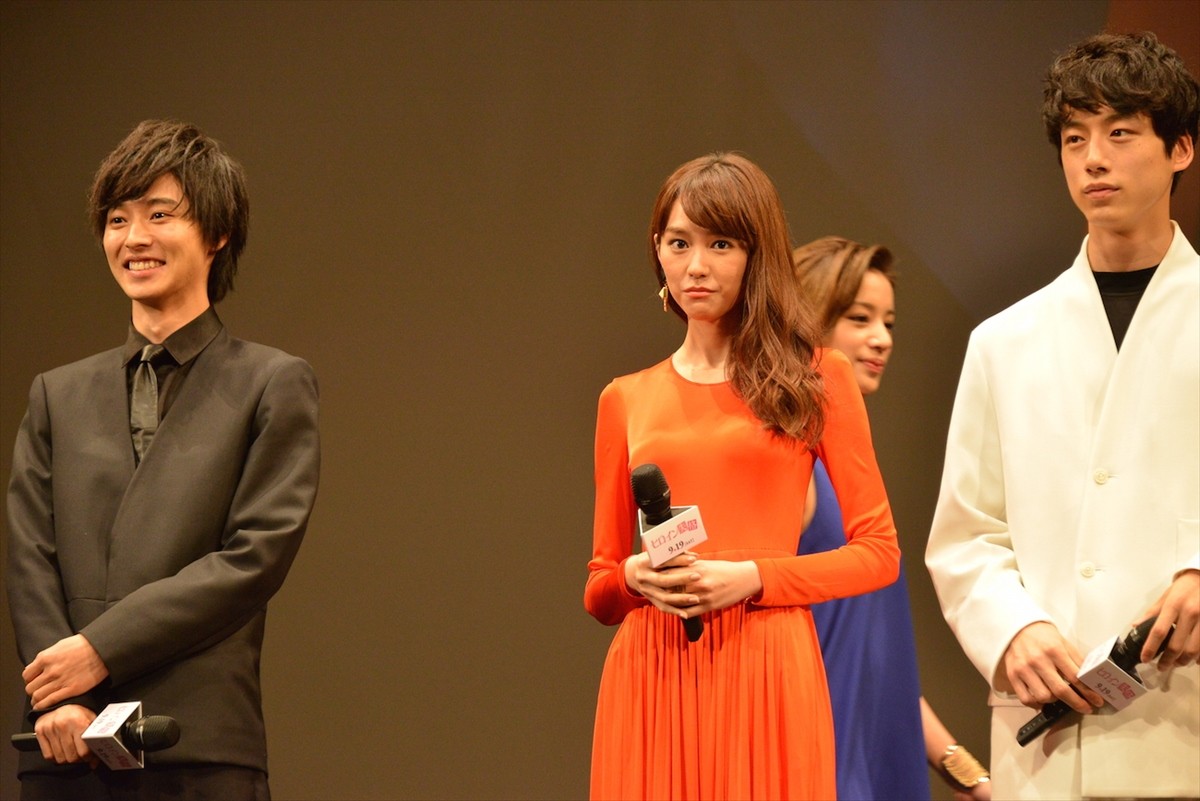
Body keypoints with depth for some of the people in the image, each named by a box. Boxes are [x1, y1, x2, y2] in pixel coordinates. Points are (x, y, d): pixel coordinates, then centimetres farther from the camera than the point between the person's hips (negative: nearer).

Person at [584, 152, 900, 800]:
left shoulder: (814, 380, 7)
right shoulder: (626, 400, 14)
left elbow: (878, 551, 4)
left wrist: (751, 577, -8)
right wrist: (633, 578, -6)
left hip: (765, 671, -2)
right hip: (652, 675, 2)